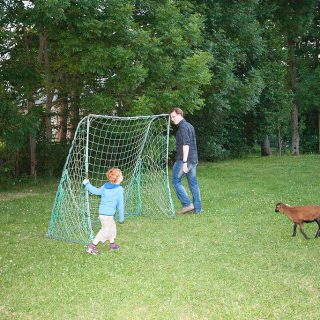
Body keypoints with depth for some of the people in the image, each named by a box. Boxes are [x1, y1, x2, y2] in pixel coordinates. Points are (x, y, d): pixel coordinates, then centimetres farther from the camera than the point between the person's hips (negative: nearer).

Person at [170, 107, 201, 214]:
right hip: (193, 159, 9)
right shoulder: (190, 126, 19)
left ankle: (187, 204, -5)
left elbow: (185, 145, -20)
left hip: (184, 160, -9)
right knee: (193, 183, 10)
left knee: (176, 181, -1)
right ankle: (197, 208, 11)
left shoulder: (183, 127, -12)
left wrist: (184, 162, -23)